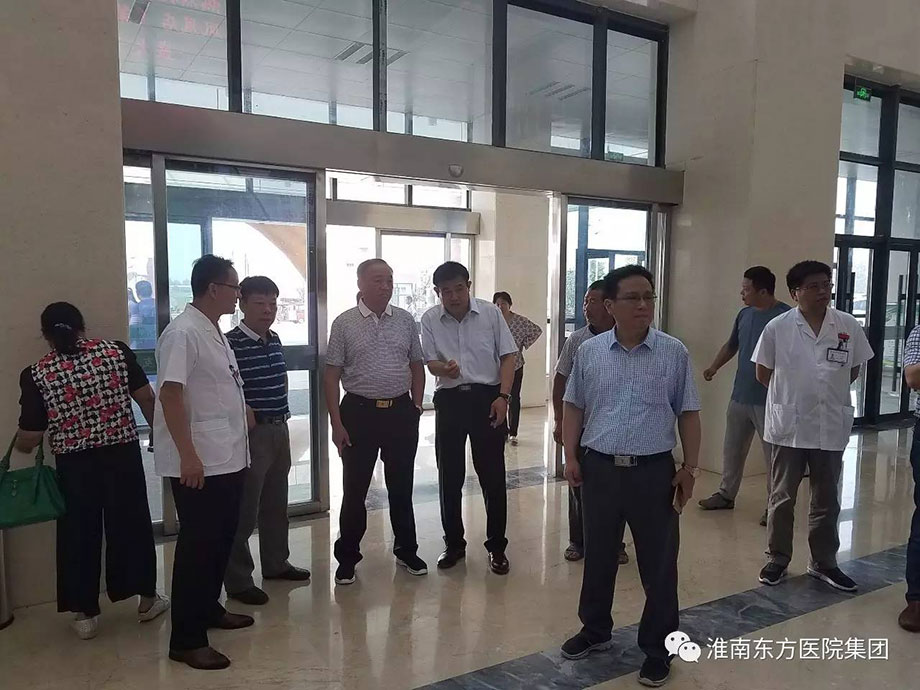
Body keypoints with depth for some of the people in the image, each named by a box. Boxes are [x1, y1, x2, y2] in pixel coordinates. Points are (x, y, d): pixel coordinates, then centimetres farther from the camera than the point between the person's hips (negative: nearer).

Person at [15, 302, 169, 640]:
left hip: (74, 464, -1)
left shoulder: (36, 374, -7)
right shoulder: (117, 351, -5)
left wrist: (19, 445, 19)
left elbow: (29, 439, -4)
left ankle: (85, 614, 22)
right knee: (131, 525, 14)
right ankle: (148, 599, 26)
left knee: (78, 534, 13)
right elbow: (147, 399, -6)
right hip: (123, 455, 1)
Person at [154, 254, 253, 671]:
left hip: (228, 459, 9)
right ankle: (186, 639, 11)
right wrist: (188, 456, -24)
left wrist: (243, 414, 22)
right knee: (198, 545, -1)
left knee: (222, 539, 18)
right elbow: (170, 394, -21)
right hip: (198, 463, -9)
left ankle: (209, 609, 36)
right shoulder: (182, 332, -16)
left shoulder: (215, 332, 13)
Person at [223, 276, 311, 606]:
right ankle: (238, 581, 12)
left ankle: (275, 563, 33)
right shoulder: (231, 343, -16)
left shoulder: (275, 340, 9)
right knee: (244, 510, 0)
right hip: (251, 433, -8)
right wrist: (243, 411, -23)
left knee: (276, 504, 19)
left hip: (280, 430, 8)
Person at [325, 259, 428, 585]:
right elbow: (332, 375, -4)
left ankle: (406, 550, 30)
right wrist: (336, 423, -8)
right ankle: (347, 558, 22)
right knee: (354, 489, 7)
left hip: (401, 412, 2)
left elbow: (417, 366, 11)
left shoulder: (405, 320, 4)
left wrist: (416, 407, 4)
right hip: (359, 411, -2)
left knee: (401, 486, 14)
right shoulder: (344, 323, -4)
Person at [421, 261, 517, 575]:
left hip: (487, 398, -1)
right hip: (449, 400, 2)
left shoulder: (491, 313, -3)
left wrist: (503, 396, -10)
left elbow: (508, 355, 0)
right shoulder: (430, 320, -1)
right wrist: (443, 368, -24)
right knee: (449, 476, 9)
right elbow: (429, 360, 0)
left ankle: (497, 547, 18)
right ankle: (454, 544, 26)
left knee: (492, 476, 3)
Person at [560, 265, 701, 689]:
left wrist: (690, 467, -2)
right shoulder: (589, 352, 1)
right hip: (599, 468, 2)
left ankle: (657, 648, 27)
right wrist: (571, 456, 1)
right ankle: (595, 631, 37)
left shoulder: (674, 353, -2)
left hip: (654, 471, -1)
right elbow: (574, 407, 8)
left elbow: (687, 414, 2)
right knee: (598, 557, 16)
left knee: (659, 563, 8)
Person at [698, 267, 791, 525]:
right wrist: (714, 367, 4)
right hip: (740, 396, 7)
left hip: (769, 400, -7)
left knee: (773, 454, 4)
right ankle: (726, 494, 30)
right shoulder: (744, 314, 7)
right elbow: (731, 345, 18)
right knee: (732, 449, 16)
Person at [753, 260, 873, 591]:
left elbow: (853, 370, 11)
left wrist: (829, 392, 8)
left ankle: (824, 562, 28)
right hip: (789, 426, -2)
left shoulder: (849, 327, -2)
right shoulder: (777, 328, -8)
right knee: (782, 497, 10)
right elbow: (763, 373, 2)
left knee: (826, 499, 13)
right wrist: (793, 393, 6)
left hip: (831, 427, 2)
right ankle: (778, 558, 24)